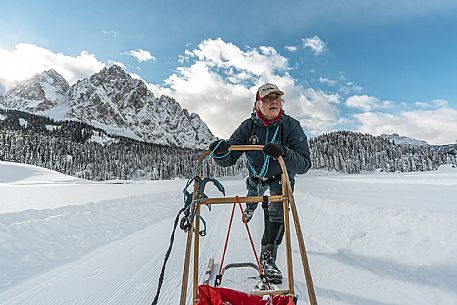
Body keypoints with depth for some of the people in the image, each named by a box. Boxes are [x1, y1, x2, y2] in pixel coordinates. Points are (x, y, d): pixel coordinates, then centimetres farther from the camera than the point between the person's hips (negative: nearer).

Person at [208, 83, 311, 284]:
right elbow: (228, 159, -29)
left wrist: (284, 153, -57)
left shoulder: (292, 126, -30)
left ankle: (268, 257, -2)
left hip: (282, 176, -2)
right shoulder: (248, 127, -26)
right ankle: (251, 206, 68)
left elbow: (304, 165, -38)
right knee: (253, 195, 29)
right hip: (256, 174, 2)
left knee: (277, 211, -20)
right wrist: (221, 152, -52)